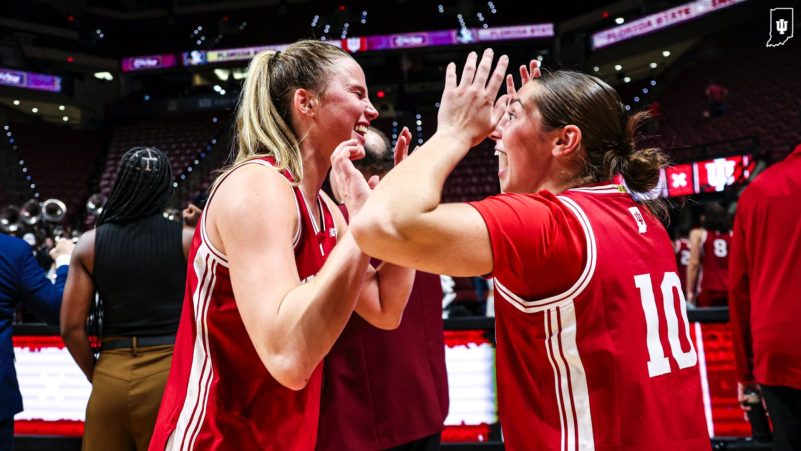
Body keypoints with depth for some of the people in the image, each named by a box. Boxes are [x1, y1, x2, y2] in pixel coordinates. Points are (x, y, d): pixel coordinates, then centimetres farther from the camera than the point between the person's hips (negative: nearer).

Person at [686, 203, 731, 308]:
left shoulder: (698, 234, 4)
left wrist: (690, 291, -3)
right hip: (730, 288, 3)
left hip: (708, 289, -3)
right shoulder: (732, 235, 13)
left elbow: (694, 264, -3)